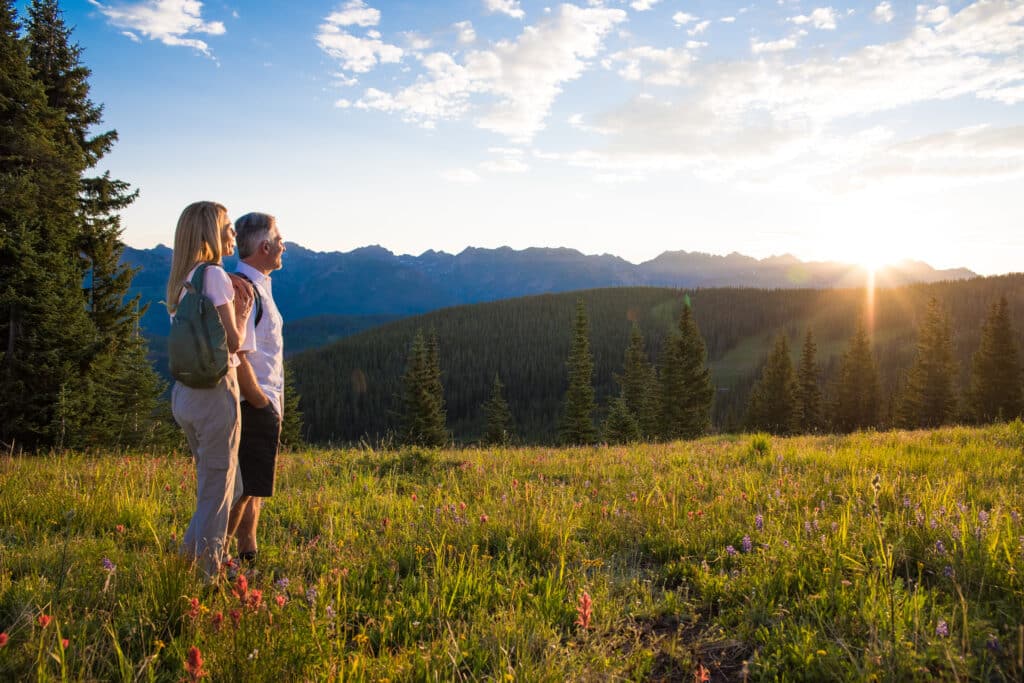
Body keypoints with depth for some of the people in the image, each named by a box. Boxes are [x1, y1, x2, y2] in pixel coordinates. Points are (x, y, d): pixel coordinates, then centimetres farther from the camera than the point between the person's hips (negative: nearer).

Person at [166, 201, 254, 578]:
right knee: (218, 485, 3)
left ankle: (193, 551, 25)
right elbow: (233, 341, -15)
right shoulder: (215, 275, -13)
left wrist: (237, 310, 9)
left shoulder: (182, 281, 14)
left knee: (213, 480, 22)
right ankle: (208, 569, 12)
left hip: (184, 391, 9)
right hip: (215, 390, -8)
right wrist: (243, 315, 0)